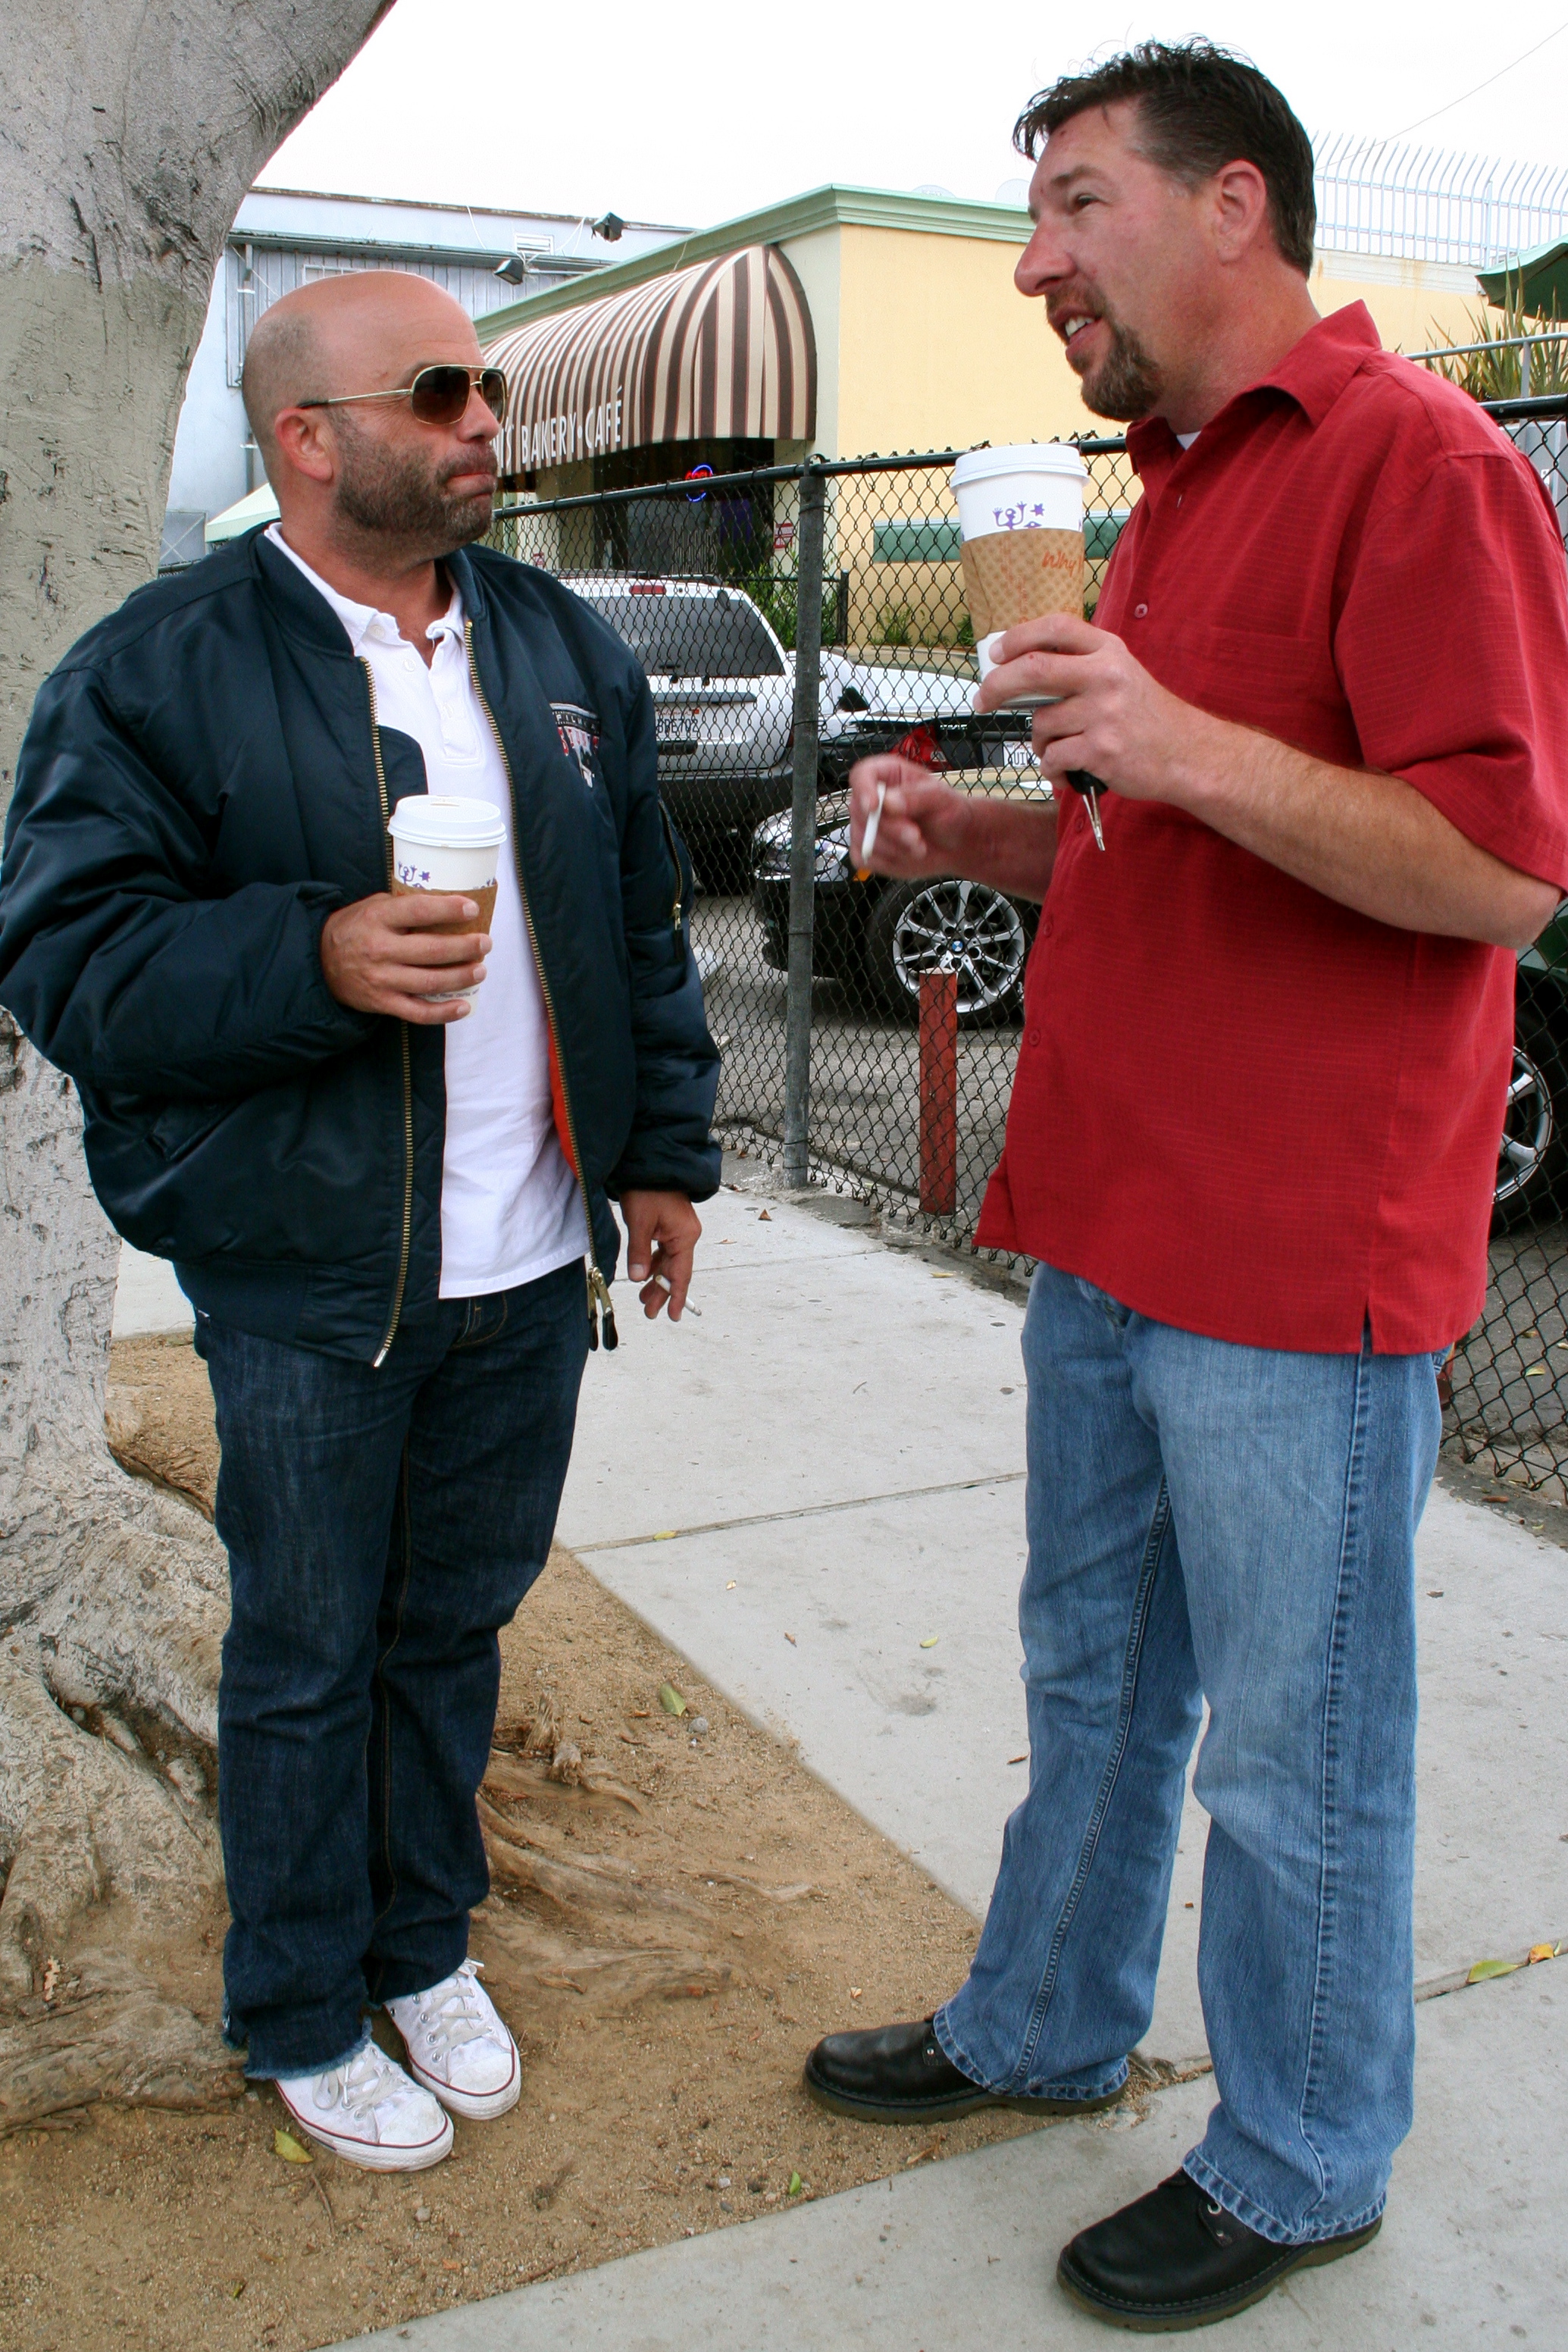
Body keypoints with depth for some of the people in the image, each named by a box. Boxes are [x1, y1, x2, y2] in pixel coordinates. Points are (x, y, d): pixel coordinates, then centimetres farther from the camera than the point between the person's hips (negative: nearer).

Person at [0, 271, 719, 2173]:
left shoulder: (565, 648, 9)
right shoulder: (154, 671, -8)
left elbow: (642, 926, 13)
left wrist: (662, 1151, 10)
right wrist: (314, 958, -25)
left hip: (531, 1265, 5)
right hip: (307, 1283, -4)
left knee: (458, 1626, 18)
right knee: (307, 1658, 11)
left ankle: (426, 1945, 41)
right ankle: (301, 2017, 33)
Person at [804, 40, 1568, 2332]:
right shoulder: (1175, 492, 18)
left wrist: (1188, 747, -28)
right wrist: (974, 835, 7)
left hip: (1297, 1270, -9)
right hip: (1112, 1233, 9)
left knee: (1293, 1753, 7)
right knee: (1093, 1681, 22)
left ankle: (1299, 2169, 29)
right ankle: (1042, 2029, 42)